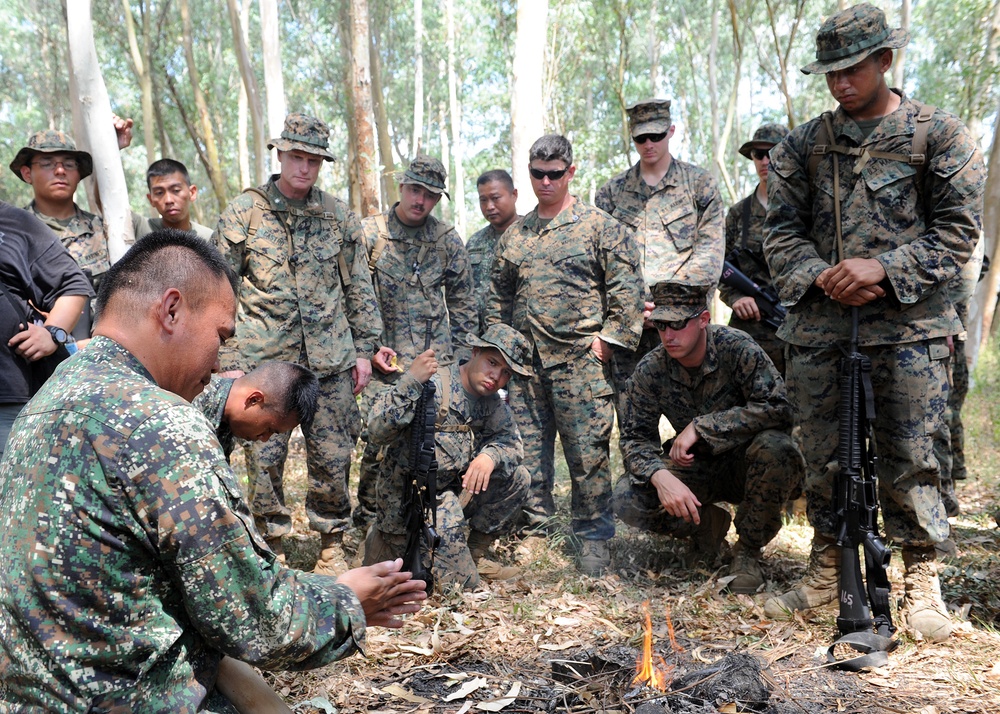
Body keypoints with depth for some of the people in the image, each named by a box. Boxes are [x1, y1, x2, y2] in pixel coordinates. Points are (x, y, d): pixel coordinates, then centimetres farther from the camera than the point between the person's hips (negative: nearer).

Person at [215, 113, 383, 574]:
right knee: (264, 457, 3)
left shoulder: (339, 216, 9)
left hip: (330, 361, 2)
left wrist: (363, 349, 8)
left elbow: (359, 289, 12)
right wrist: (226, 356, -2)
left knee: (333, 458, 6)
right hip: (263, 359, -1)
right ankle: (272, 548, 20)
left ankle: (331, 545, 24)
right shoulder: (244, 211, 1)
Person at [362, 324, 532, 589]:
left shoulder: (491, 403, 6)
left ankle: (473, 554, 8)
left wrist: (490, 455, -22)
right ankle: (391, 547, -2)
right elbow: (377, 431, -30)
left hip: (453, 492, 8)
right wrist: (410, 380, -41)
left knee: (517, 477, -4)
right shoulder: (433, 385, -20)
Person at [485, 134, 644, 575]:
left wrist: (607, 339, -10)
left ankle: (593, 542, 10)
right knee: (528, 455, 8)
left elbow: (626, 289, -4)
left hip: (579, 360, -4)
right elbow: (498, 296, 21)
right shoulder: (514, 235, 16)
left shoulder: (599, 226, 2)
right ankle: (534, 535, 21)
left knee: (588, 455, -2)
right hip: (525, 361, 5)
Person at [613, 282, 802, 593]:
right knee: (627, 499, -21)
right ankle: (708, 523, 9)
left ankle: (748, 549, -11)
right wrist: (660, 477, -32)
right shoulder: (650, 370, -11)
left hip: (746, 463, -2)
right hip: (697, 468, 2)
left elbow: (777, 408, -28)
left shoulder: (736, 348, -20)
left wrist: (701, 426, -31)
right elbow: (636, 437, -10)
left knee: (774, 447, -36)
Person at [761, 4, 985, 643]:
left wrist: (884, 268, -13)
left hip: (909, 326, -3)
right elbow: (781, 232, 10)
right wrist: (820, 276, -8)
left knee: (911, 458, 0)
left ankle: (922, 583, 15)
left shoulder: (940, 134, 4)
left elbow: (958, 229, -1)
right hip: (818, 326, 3)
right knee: (823, 457, 9)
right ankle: (827, 572, 23)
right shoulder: (804, 146, 12)